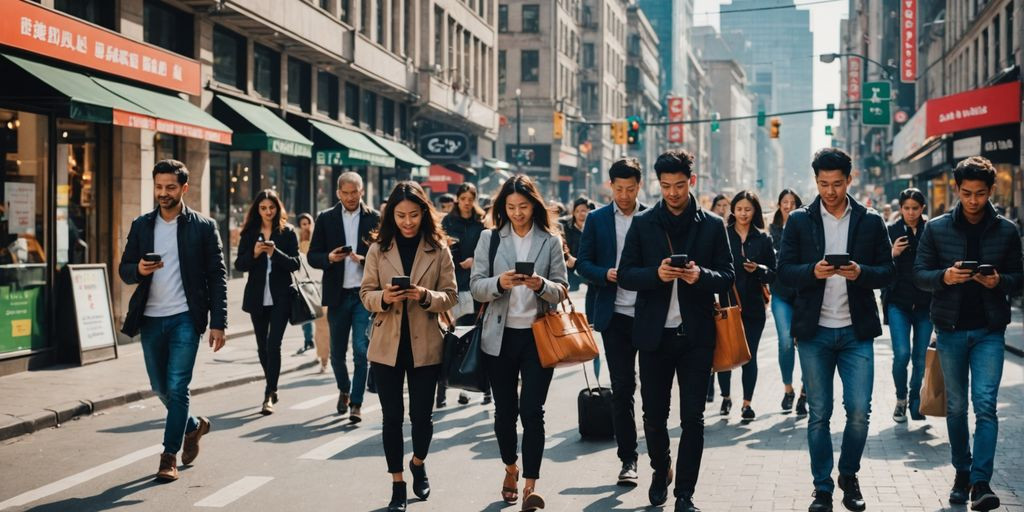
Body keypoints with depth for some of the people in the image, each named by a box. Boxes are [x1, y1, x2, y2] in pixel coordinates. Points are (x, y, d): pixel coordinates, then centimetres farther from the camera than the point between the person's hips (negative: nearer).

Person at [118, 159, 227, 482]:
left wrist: (218, 323, -9)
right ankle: (193, 426, 40)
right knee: (160, 388, 15)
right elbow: (124, 270, 9)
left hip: (185, 318, -4)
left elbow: (217, 276, -2)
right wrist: (138, 270, -16)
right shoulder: (141, 225, 9)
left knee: (177, 388, -8)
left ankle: (170, 456, 1)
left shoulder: (203, 227, -1)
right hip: (151, 319, 5)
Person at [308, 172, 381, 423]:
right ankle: (344, 391, 36)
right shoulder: (325, 219, 6)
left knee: (361, 350, -7)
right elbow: (312, 256, 5)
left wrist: (365, 259, -18)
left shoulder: (375, 219, 2)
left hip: (365, 295, -2)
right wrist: (329, 258, -15)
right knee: (337, 352, 11)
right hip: (337, 295, 2)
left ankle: (356, 403, 2)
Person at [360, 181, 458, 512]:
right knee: (392, 416, 6)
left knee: (421, 414, 5)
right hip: (387, 345, 1)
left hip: (425, 345, -1)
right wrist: (383, 298, -18)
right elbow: (365, 293, 3)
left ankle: (418, 463, 36)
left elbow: (451, 296, -1)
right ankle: (397, 484, 19)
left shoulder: (438, 249, -1)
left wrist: (426, 296, -21)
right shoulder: (379, 249, 1)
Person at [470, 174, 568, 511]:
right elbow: (476, 287, -2)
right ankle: (511, 467, 34)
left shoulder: (551, 241, 2)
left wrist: (541, 285, -21)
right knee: (505, 409, 11)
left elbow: (561, 290, 0)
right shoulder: (490, 238, 3)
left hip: (538, 335, -1)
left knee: (532, 410, -8)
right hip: (500, 335, 1)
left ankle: (531, 484, -4)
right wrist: (499, 283, -22)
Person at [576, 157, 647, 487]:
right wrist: (605, 274, -13)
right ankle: (628, 458, 10)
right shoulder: (596, 219, 6)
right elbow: (583, 263, 5)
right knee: (622, 388, 3)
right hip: (615, 314, 0)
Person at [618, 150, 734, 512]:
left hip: (696, 334, -1)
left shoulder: (712, 225, 4)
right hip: (654, 333, 1)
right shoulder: (643, 223, 4)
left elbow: (727, 277, 2)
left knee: (693, 418, 1)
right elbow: (625, 275, 0)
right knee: (654, 414, 10)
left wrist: (701, 275, -19)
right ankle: (660, 470, 35)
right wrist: (656, 274, -19)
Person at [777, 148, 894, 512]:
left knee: (859, 411, -2)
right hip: (814, 331, 0)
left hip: (856, 331, 0)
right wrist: (813, 271, -19)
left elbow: (886, 273, 3)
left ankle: (849, 476, 23)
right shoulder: (799, 221, 3)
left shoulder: (871, 222, 4)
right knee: (819, 414, 5)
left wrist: (861, 272, -17)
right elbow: (784, 271, 0)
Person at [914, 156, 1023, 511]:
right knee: (956, 406, 10)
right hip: (950, 328, 1)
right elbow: (919, 275, 2)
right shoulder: (937, 229, 1)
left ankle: (981, 482, -10)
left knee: (985, 404, -10)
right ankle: (962, 473, 23)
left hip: (990, 329, -1)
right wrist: (944, 276, -19)